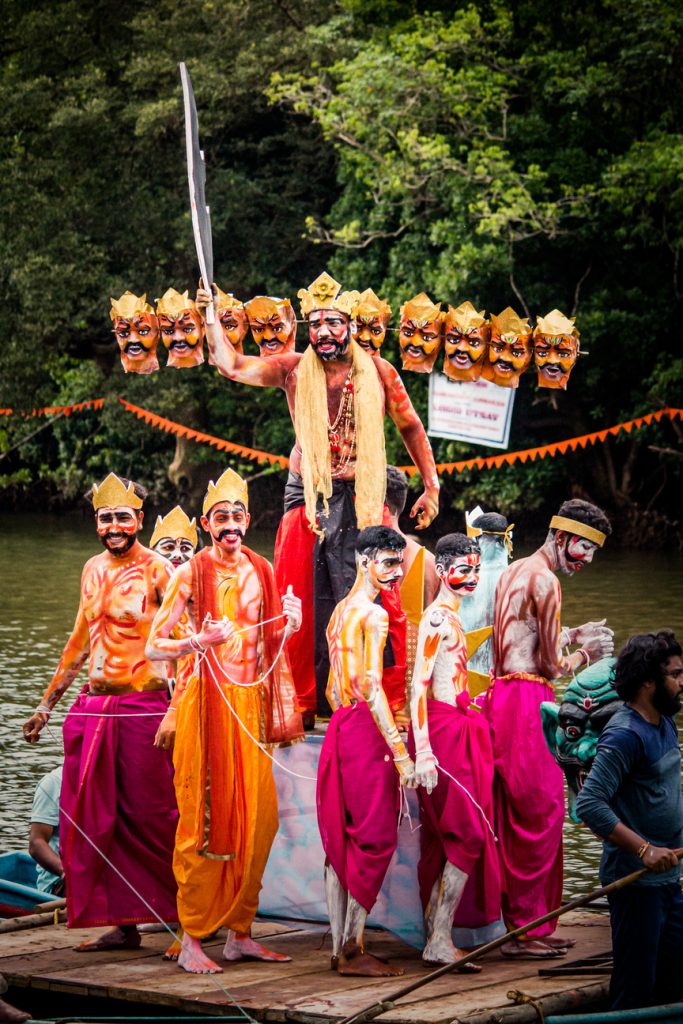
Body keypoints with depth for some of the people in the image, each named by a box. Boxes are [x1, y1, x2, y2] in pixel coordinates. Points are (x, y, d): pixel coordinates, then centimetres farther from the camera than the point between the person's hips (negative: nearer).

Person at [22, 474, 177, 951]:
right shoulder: (94, 569, 14)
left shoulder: (157, 571, -6)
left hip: (142, 708, -6)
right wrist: (47, 703, 25)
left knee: (151, 818, -4)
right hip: (93, 709, 7)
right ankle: (123, 924, 13)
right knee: (94, 821, 5)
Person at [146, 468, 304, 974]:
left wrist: (290, 622, 0)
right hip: (206, 702, -5)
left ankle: (239, 933, 12)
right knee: (207, 818, -6)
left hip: (251, 704, 5)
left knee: (258, 818, 2)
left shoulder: (260, 571, 12)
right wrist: (201, 641, -21)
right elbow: (153, 646, -5)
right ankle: (191, 941, -2)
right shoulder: (192, 573, -2)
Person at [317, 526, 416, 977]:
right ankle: (353, 948, -4)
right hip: (366, 729, -9)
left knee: (341, 839, 10)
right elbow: (372, 687, -19)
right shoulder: (374, 614, -12)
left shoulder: (341, 610, 16)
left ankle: (340, 946, 15)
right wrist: (401, 753, -21)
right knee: (375, 838, -5)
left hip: (340, 726, 9)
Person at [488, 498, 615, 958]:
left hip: (503, 693, 10)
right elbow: (551, 665, -11)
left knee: (517, 816, 12)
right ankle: (526, 929, -3)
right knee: (539, 813, -5)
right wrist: (586, 654, 7)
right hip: (527, 700, -10)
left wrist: (572, 636, 25)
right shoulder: (545, 580, -11)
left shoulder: (514, 572, 19)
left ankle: (527, 924, 17)